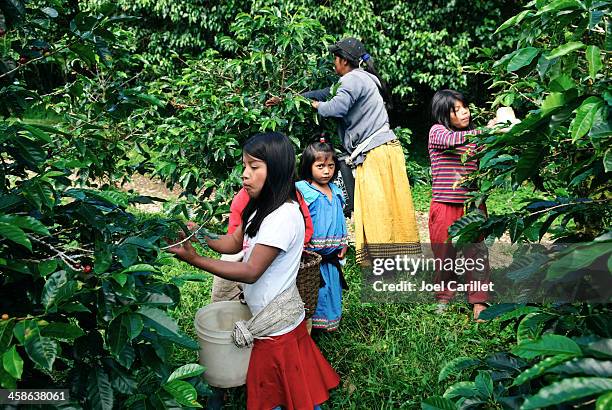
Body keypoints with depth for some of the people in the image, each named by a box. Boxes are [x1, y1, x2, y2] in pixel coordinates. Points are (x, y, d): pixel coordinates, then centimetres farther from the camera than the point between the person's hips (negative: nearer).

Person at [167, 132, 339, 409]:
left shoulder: (284, 217, -26)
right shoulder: (265, 207, 4)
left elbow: (251, 272, -27)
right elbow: (234, 243, 7)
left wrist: (194, 259, -29)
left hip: (276, 322, -8)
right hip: (280, 315, 8)